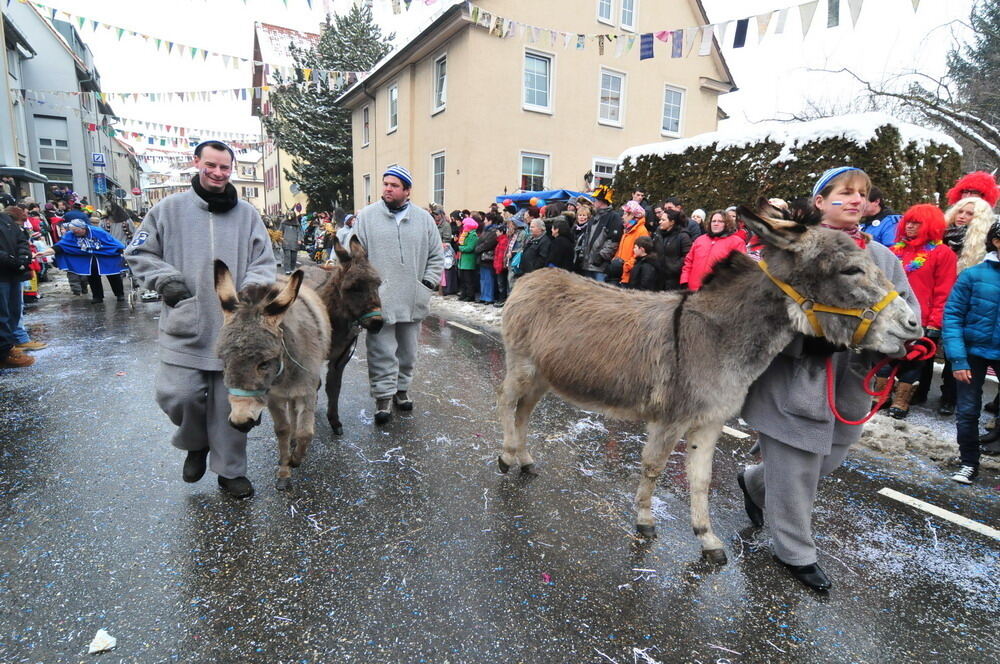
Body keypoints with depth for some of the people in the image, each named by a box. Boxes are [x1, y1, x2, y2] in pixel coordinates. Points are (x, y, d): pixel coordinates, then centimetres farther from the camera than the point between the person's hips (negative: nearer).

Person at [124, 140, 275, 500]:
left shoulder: (247, 213, 7)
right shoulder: (170, 208, 5)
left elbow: (264, 262, 8)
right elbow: (138, 253, 11)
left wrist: (251, 289, -10)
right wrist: (164, 279, -6)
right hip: (184, 326, 0)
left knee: (231, 402, 6)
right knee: (179, 395, -4)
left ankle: (230, 470, 23)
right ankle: (196, 444, 29)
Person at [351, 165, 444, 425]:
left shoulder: (424, 218, 6)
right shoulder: (367, 216, 2)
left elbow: (436, 256, 10)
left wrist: (428, 284, -1)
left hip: (413, 301, 3)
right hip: (379, 299, -2)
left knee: (408, 351, 14)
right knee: (382, 352, 0)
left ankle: (401, 389, 31)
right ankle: (384, 396, 11)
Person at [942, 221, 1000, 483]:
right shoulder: (973, 275, -7)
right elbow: (952, 316, -8)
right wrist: (957, 358, -15)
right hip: (974, 351, -2)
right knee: (968, 411, 6)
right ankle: (969, 463, 23)